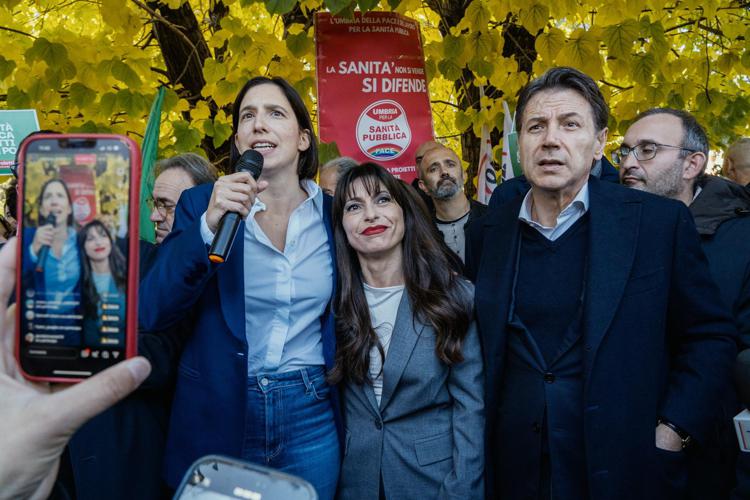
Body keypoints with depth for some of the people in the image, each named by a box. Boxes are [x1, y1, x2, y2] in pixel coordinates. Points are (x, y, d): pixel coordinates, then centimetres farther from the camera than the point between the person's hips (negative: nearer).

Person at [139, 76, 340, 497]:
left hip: (310, 417, 2)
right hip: (217, 416, -1)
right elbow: (152, 312, -13)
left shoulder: (333, 213, -1)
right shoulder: (202, 203, -5)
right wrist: (208, 227, -25)